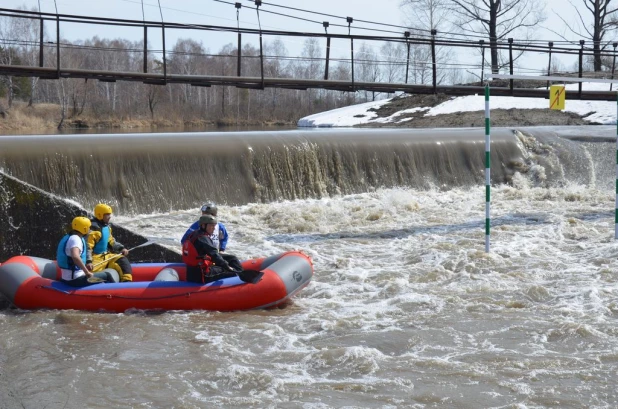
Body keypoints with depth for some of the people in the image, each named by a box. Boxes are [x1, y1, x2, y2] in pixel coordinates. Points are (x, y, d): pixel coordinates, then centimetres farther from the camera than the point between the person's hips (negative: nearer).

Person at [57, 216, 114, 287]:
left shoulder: (67, 237, 12)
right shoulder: (75, 239, -19)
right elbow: (75, 257, -38)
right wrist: (87, 272, -30)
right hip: (76, 280, -11)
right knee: (106, 275, -1)